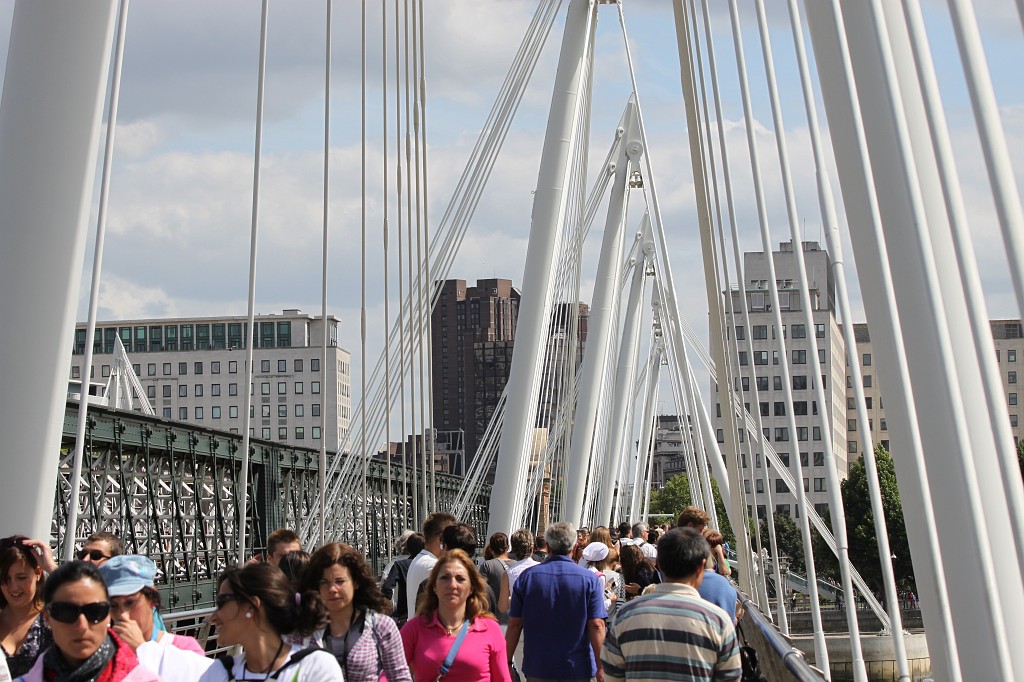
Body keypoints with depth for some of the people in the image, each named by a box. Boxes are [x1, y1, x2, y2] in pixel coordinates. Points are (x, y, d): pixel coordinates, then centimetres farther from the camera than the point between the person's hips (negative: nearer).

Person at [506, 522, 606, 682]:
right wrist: (600, 668, -6)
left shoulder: (527, 576, -3)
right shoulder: (589, 579, -6)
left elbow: (514, 624, -2)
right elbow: (597, 625, -12)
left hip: (537, 669, 1)